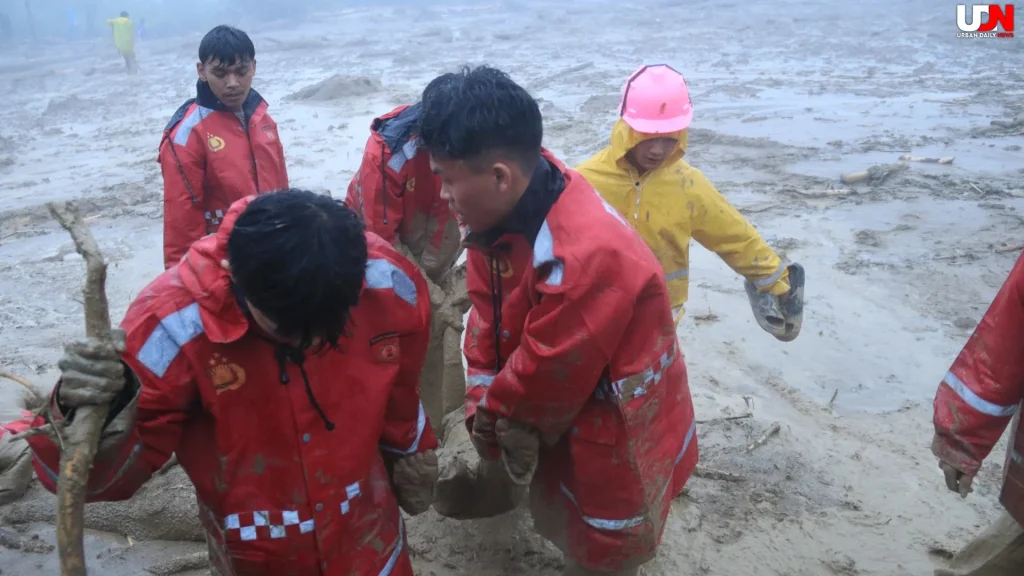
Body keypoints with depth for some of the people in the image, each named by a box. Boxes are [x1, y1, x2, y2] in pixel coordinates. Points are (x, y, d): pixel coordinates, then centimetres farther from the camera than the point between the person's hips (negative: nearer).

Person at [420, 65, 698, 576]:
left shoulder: (588, 258, -40)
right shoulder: (503, 210, -11)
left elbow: (544, 379, -26)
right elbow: (488, 322, -4)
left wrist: (491, 419, -8)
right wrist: (490, 414, -14)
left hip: (617, 448, -7)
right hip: (564, 426, 7)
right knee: (559, 526, 29)